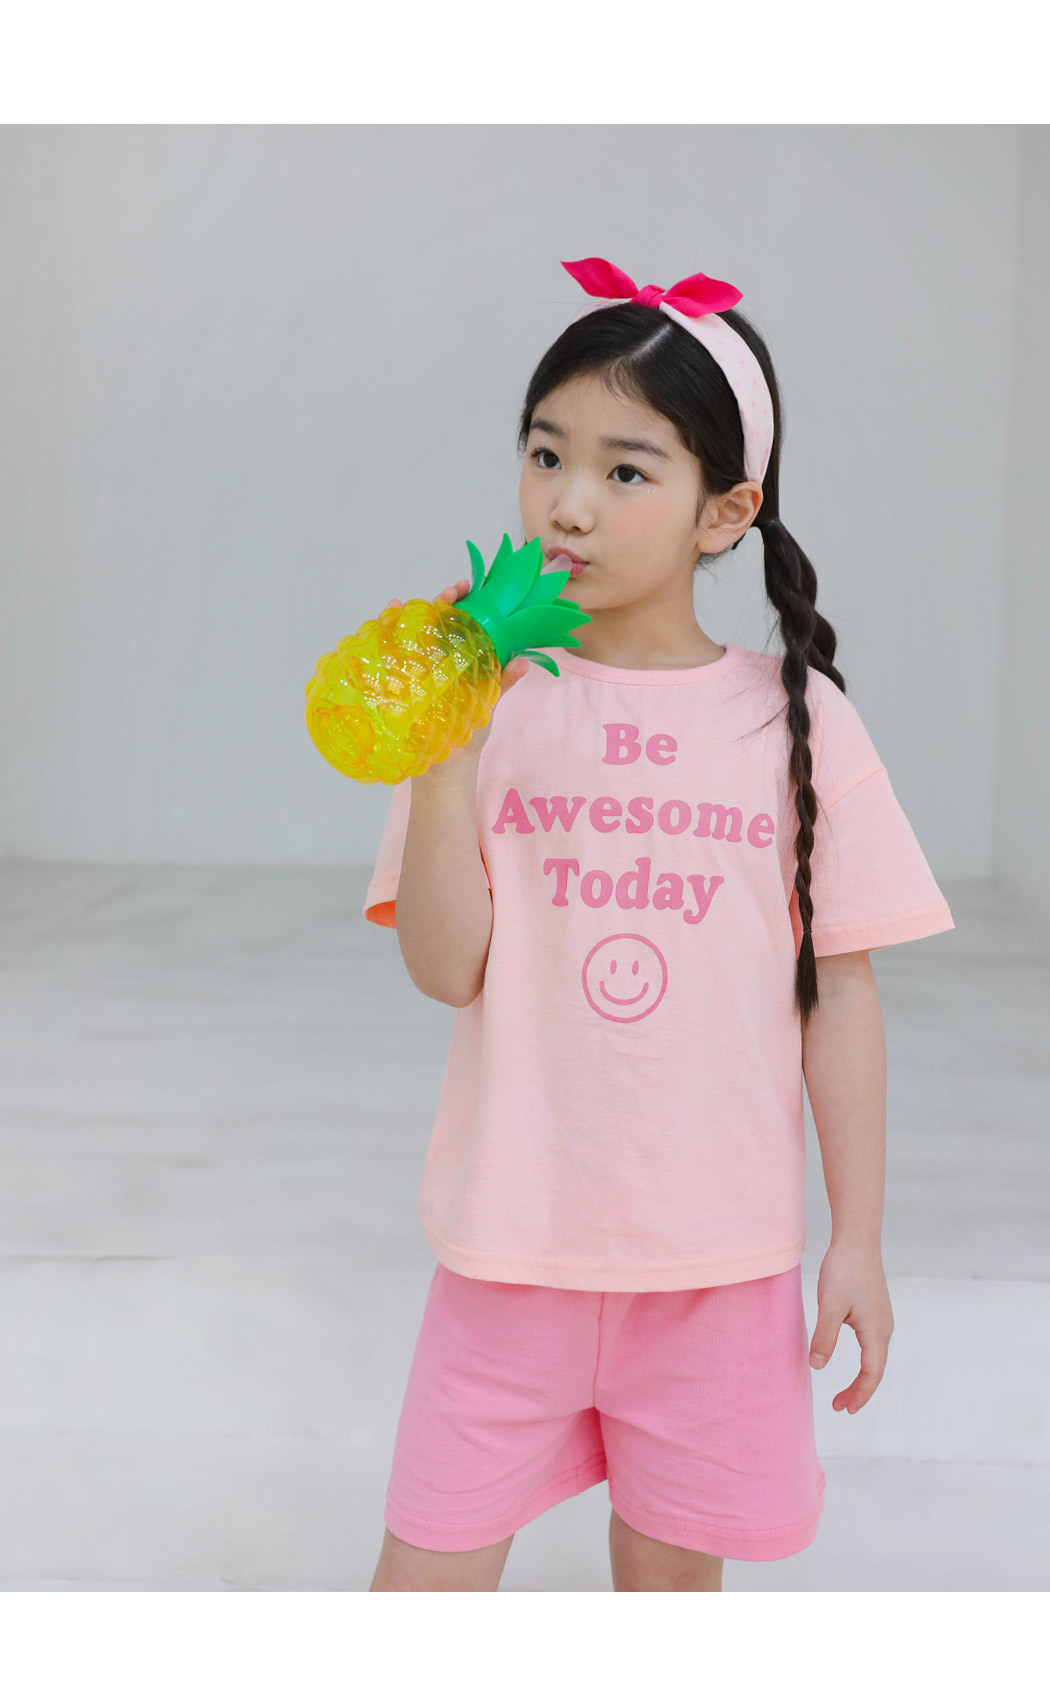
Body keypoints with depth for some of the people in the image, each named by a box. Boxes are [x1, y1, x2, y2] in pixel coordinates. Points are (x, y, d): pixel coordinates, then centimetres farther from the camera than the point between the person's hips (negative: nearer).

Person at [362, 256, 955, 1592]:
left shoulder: (795, 720, -3)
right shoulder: (489, 703, -4)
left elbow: (838, 994, 0)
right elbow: (445, 969, -8)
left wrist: (858, 1242, 1)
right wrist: (439, 775, -21)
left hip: (718, 1254, 0)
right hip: (513, 1239, 0)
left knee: (670, 1568, 15)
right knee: (426, 1570, 6)